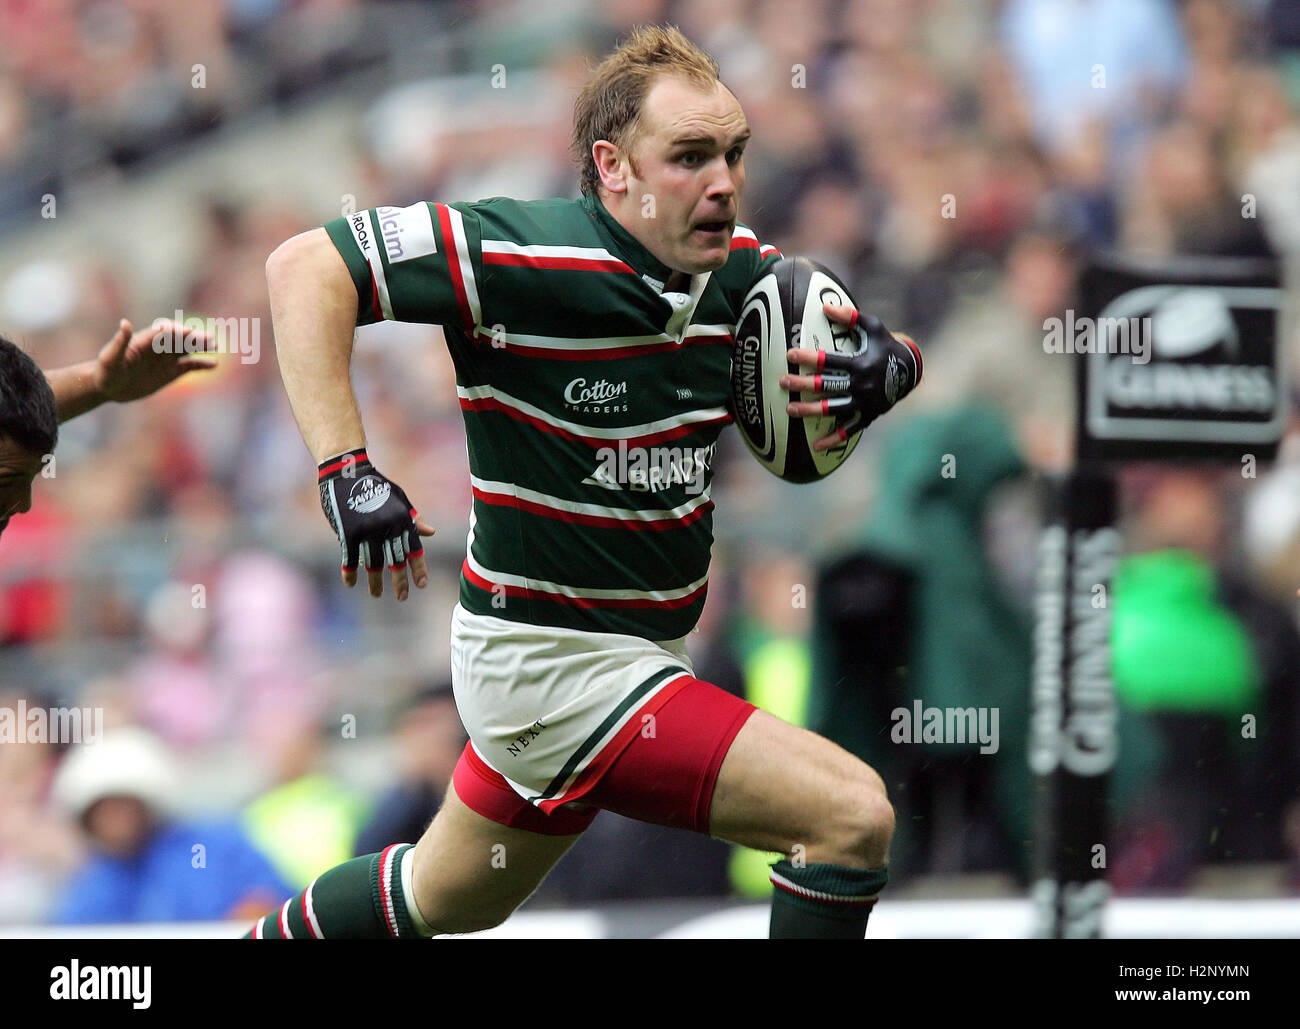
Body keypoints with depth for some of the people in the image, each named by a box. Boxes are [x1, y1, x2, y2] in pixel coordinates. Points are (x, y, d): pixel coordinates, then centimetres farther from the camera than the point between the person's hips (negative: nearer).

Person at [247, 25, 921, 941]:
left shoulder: (740, 272, -2)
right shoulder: (529, 257, -23)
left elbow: (876, 340, 12)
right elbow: (308, 267, -21)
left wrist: (886, 367, -14)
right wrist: (346, 469, -31)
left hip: (643, 652, 8)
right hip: (549, 662, -8)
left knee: (449, 900, 27)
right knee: (852, 816, -18)